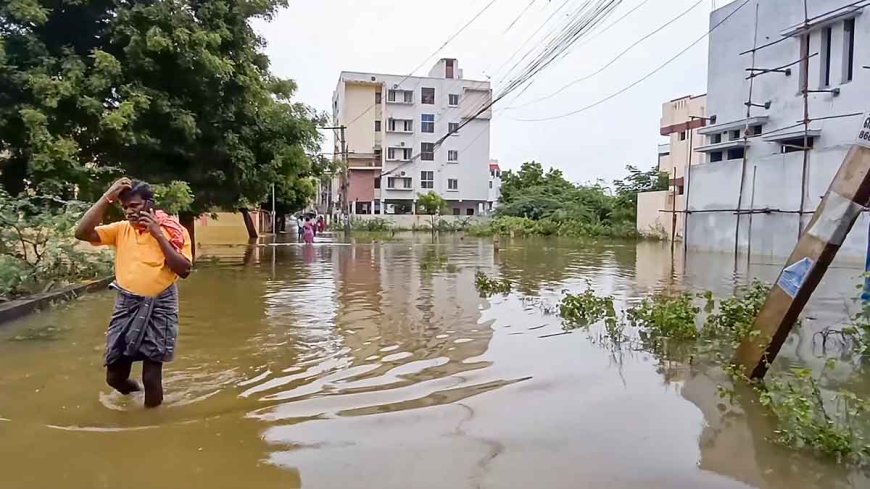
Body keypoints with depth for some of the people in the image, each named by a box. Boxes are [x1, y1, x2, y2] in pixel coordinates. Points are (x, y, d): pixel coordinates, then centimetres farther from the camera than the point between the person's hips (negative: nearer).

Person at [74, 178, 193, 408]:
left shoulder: (174, 231, -5)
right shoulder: (121, 229, 4)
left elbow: (184, 270, -14)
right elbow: (82, 233, -9)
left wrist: (158, 235, -18)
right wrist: (107, 197, -12)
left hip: (159, 307, -3)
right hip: (126, 305, 4)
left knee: (151, 376, 0)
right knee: (114, 376, 11)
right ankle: (131, 388, 45)